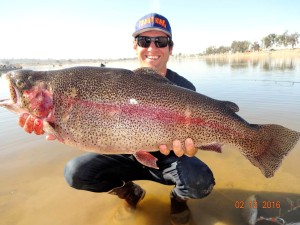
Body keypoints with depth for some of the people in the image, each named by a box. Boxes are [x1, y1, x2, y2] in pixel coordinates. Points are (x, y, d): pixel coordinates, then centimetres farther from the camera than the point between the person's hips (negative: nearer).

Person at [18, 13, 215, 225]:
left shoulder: (184, 88, -13)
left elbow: (190, 147, -13)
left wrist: (188, 148, -37)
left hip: (169, 158, -1)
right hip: (130, 156, 2)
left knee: (201, 181, -29)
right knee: (76, 172, -16)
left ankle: (179, 197, 10)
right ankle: (127, 190, 13)